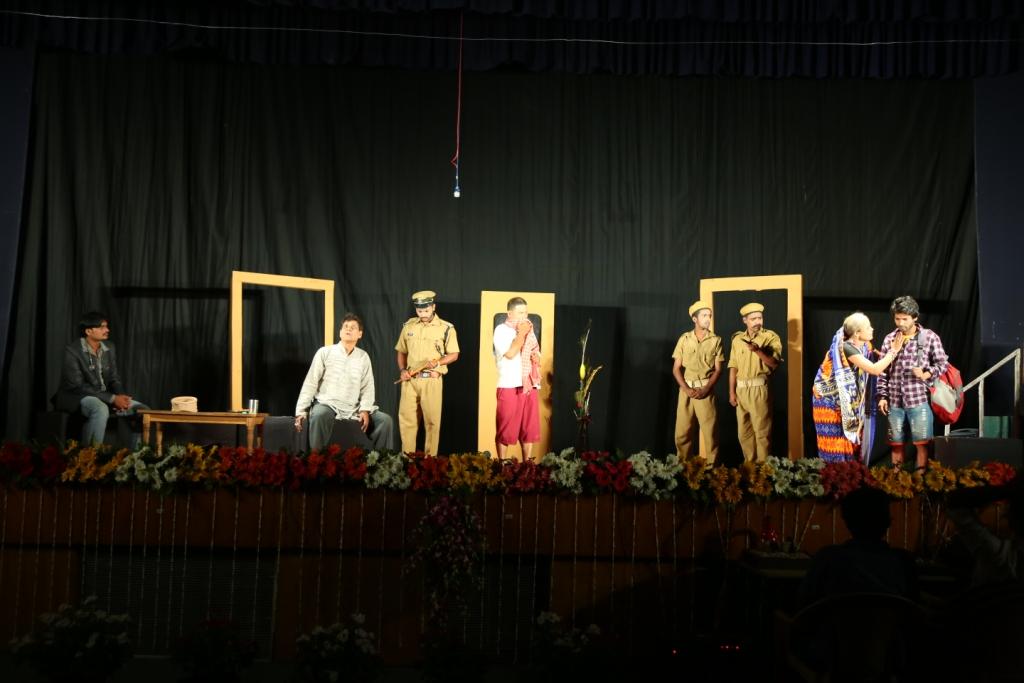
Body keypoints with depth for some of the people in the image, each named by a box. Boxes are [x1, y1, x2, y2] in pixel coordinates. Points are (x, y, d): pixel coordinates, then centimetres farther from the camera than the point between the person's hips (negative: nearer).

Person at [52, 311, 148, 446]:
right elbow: (78, 386, -20)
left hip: (105, 397, 7)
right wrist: (112, 398, -25)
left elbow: (114, 378, 9)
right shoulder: (72, 350, -15)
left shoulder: (109, 347, 5)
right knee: (101, 410, -39)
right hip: (76, 397, -7)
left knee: (142, 410, -9)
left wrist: (121, 397, -14)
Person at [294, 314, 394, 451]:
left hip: (353, 408, 3)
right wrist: (301, 411, -7)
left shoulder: (363, 357, 10)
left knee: (385, 420, -12)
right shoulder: (325, 352, 1)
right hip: (327, 404, -3)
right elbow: (310, 383, -1)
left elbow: (367, 387, 6)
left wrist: (365, 410, -11)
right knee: (319, 416, -38)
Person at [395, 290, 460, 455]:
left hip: (432, 380, -3)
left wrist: (438, 362, -17)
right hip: (410, 380, 3)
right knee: (406, 419, 4)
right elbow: (400, 351, 16)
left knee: (432, 421, 1)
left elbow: (454, 355, 1)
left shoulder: (446, 328, -2)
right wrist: (402, 370, -1)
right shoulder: (408, 326, 8)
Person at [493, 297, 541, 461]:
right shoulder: (501, 330, -4)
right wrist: (521, 333, -9)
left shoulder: (529, 331, 16)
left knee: (529, 429, 7)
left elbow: (537, 357, 22)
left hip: (530, 386, 6)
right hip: (509, 387, -6)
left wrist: (536, 358, -1)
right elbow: (510, 354, -17)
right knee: (506, 429, 0)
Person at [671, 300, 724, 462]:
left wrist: (706, 389, -11)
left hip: (706, 390, -1)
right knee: (682, 431, 2)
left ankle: (712, 466, 4)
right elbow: (676, 368, 3)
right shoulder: (684, 338, 5)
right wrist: (686, 389, -10)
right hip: (686, 389, 1)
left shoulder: (716, 340, 4)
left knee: (710, 430, -4)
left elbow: (718, 369, 1)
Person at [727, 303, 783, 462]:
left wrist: (757, 350, -23)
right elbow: (733, 367, 11)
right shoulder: (737, 339, 11)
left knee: (762, 432, -3)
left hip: (759, 389, -4)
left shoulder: (770, 337, 0)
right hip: (741, 389, 4)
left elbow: (774, 363, -10)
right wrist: (732, 392, 6)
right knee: (744, 432, 10)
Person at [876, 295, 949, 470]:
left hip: (919, 398, -3)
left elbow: (942, 363, 4)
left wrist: (926, 374, -14)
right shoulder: (890, 339, 7)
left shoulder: (929, 337, -1)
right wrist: (882, 396, 5)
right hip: (895, 400, 3)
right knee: (896, 443, 9)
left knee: (921, 442, 0)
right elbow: (882, 371, 9)